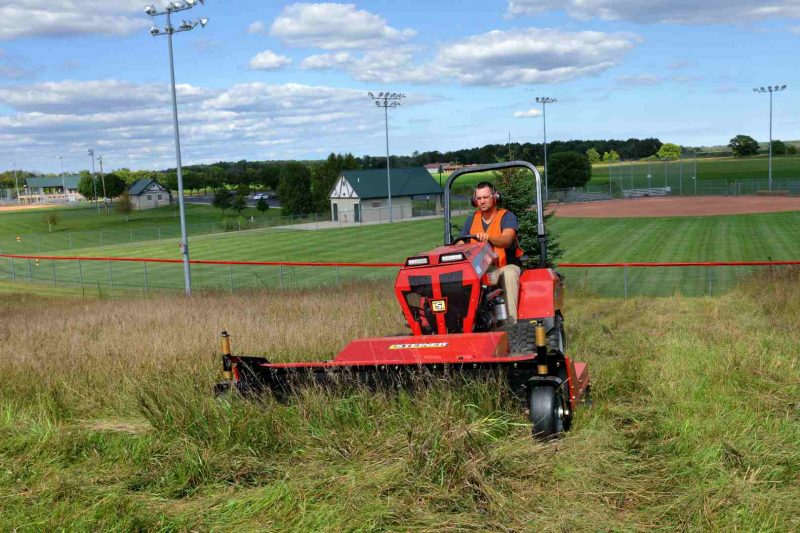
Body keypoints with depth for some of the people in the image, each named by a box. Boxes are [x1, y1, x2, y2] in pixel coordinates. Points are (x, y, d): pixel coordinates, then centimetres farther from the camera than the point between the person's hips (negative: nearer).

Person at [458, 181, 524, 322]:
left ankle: (510, 322, -42)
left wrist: (488, 237, -44)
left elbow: (506, 240, -24)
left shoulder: (507, 216, -3)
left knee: (508, 275, -38)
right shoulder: (472, 219, 14)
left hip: (506, 265, -3)